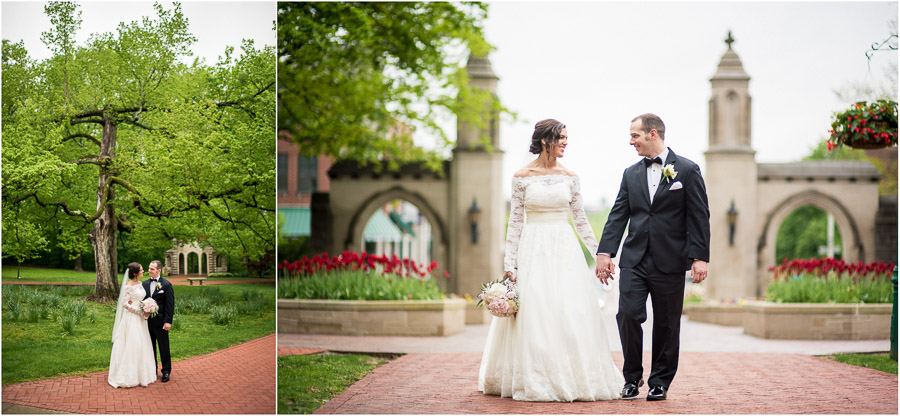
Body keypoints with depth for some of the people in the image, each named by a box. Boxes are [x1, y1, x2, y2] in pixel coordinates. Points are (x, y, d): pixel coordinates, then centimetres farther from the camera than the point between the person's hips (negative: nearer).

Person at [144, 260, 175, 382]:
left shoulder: (166, 285, -7)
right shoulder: (145, 283, 7)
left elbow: (170, 305, -9)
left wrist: (168, 321, -14)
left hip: (160, 322, -5)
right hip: (147, 321, 5)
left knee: (164, 348, 5)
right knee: (150, 347, 13)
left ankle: (166, 371, 16)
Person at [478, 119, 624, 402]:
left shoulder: (569, 177, 7)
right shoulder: (522, 177, 0)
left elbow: (580, 219, 12)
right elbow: (515, 221, 1)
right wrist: (509, 263, -4)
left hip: (565, 251, 2)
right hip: (533, 250, -2)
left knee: (571, 313, -2)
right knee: (533, 313, -3)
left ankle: (572, 379, 8)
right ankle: (535, 382, 8)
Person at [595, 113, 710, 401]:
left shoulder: (687, 170, 0)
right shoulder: (631, 174, 12)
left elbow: (699, 217, -2)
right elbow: (618, 215, 9)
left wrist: (700, 257, -9)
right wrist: (605, 252, -1)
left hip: (670, 261, -3)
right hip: (634, 259, 3)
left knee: (666, 324, 4)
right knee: (628, 315, -8)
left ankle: (660, 382, 18)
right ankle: (632, 377, 9)